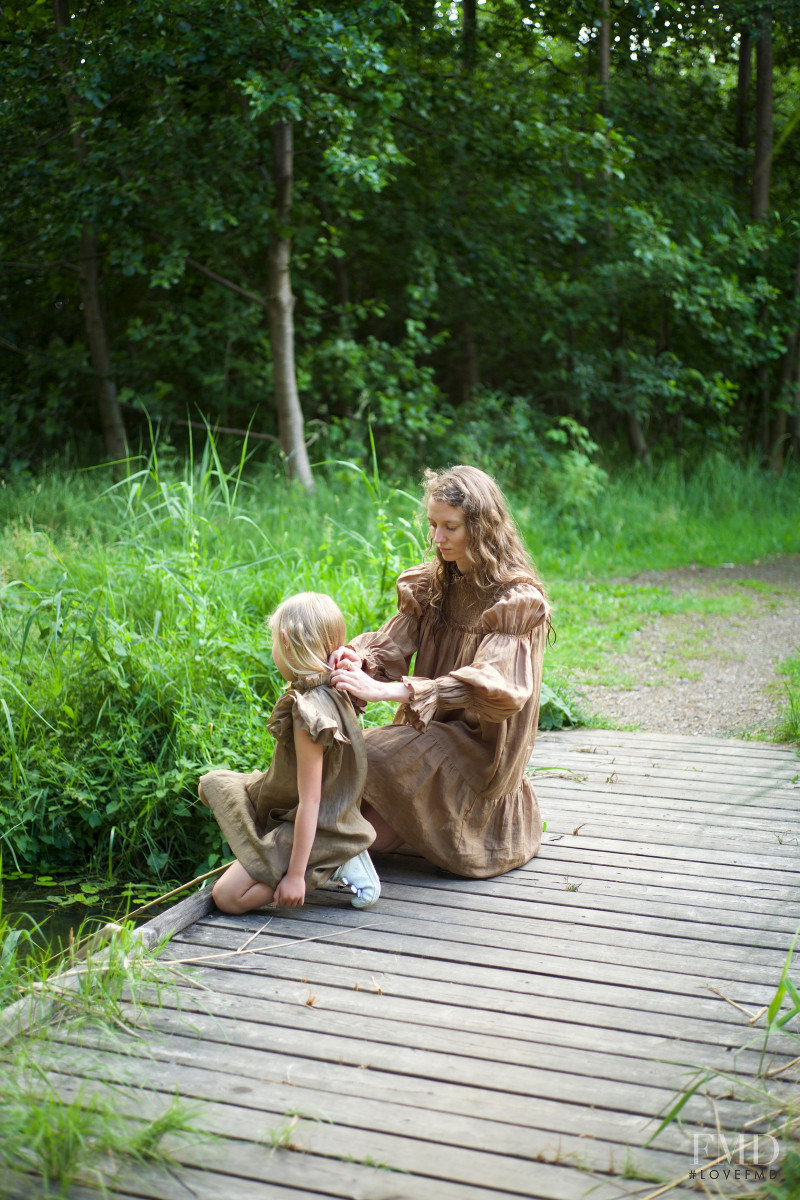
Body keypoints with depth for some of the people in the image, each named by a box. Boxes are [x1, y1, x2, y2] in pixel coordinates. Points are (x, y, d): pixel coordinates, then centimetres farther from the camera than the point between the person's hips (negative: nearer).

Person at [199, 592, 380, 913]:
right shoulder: (332, 691, -4)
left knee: (227, 897, -9)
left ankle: (334, 865, -6)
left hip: (315, 828, -9)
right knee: (212, 784, 19)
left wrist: (296, 875, -23)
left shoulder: (309, 712, -31)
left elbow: (309, 802, -27)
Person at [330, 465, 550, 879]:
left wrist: (384, 690, -39)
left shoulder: (516, 601, -15)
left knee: (374, 755, -26)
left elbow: (489, 685, -29)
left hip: (480, 744, -6)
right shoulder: (430, 584, 6)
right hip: (430, 731, 6)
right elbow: (391, 645, -4)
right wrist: (357, 660, -31)